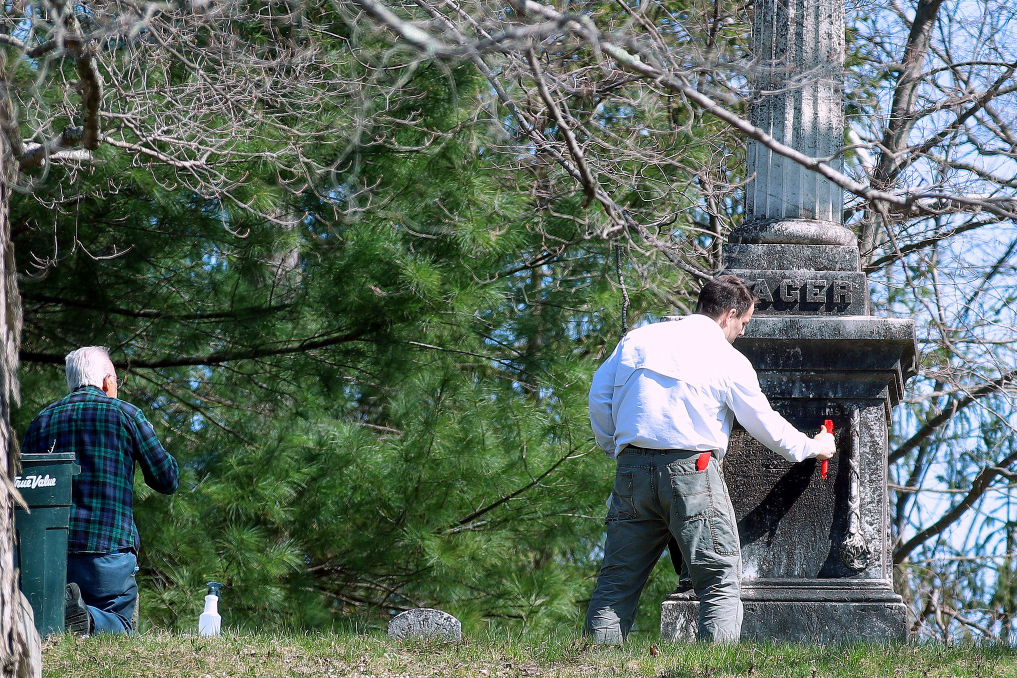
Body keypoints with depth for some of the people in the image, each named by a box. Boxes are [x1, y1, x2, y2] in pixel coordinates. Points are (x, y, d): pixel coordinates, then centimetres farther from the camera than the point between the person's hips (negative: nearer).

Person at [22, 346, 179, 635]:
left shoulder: (41, 420, 16)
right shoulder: (125, 414, 4)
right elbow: (167, 480, 9)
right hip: (109, 544, -4)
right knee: (119, 624, 5)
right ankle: (87, 618, -30)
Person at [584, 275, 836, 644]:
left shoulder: (639, 338, 14)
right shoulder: (729, 361, 1)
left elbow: (599, 393, 13)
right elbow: (765, 424, 8)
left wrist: (612, 445, 25)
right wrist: (811, 447, 25)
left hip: (632, 469, 5)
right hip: (692, 471, -5)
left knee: (616, 582, 9)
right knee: (721, 584, -2)